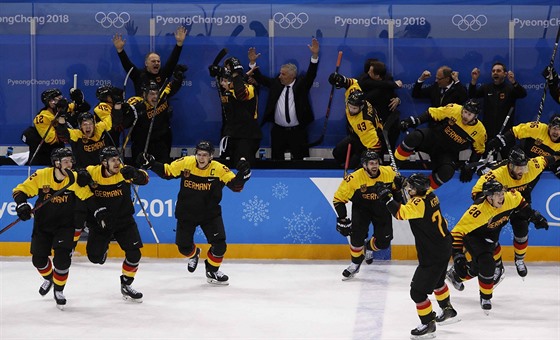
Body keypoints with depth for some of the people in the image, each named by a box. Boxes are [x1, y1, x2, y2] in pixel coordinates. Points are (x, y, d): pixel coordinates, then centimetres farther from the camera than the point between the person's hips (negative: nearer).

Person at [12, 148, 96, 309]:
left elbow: (88, 197, -8)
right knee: (38, 258, 6)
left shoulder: (75, 179, -15)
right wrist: (22, 205, -24)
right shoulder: (41, 176, -15)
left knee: (62, 258, -15)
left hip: (66, 225, -2)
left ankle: (59, 290, 8)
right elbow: (20, 190, -8)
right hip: (42, 224, 2)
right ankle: (49, 278, 40)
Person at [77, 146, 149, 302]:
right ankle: (103, 244, 31)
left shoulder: (124, 171, -15)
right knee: (95, 257, -6)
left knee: (134, 254, -7)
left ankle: (126, 286, 15)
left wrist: (134, 174, -45)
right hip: (100, 221, 0)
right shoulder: (91, 172, -15)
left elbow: (144, 179, -24)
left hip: (124, 219, 0)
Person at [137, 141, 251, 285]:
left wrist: (242, 174, -37)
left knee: (219, 245, -11)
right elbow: (167, 172, 0)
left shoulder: (219, 169, -18)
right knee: (184, 247, 4)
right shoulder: (185, 163, -14)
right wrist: (151, 164, -12)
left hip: (210, 213, -1)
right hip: (186, 213, 1)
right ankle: (193, 254, 44)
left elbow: (236, 186, -19)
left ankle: (212, 271, 18)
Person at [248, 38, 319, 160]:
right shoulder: (276, 83, 7)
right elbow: (260, 78, 10)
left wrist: (315, 55, -26)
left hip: (298, 132, -3)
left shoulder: (301, 84, 0)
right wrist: (252, 62, -3)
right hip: (278, 131, 3)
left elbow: (311, 74, -12)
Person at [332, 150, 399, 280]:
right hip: (361, 208, -2)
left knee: (383, 242, -2)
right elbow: (338, 199, -18)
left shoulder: (389, 172, -20)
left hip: (382, 208, 2)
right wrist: (342, 219, -21)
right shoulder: (353, 179, -28)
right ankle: (355, 264, -1)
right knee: (357, 234, -23)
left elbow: (398, 187, 3)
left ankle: (369, 246, 34)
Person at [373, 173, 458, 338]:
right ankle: (448, 311, 50)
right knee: (437, 280, 33)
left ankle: (428, 323, 9)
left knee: (417, 290, -3)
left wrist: (386, 196, -30)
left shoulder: (420, 203, -25)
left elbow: (400, 212, -35)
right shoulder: (429, 195, 2)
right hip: (443, 249, 10)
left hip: (433, 256, -10)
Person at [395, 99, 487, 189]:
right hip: (432, 138, 0)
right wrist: (412, 121, -14)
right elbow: (430, 114, -5)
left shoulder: (480, 131, -12)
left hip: (448, 153, 1)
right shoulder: (454, 109, -16)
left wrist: (470, 168, -7)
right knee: (415, 137, -33)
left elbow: (478, 151, 3)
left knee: (447, 172, -31)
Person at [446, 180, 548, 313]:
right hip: (472, 236, -6)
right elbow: (457, 232, -36)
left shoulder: (510, 199, -23)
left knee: (477, 268, 14)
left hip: (490, 236, 6)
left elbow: (520, 201, 4)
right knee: (487, 264, -24)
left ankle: (455, 275, 46)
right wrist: (458, 255, -40)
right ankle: (485, 298, -1)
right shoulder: (478, 211, -39)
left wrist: (535, 216, 4)